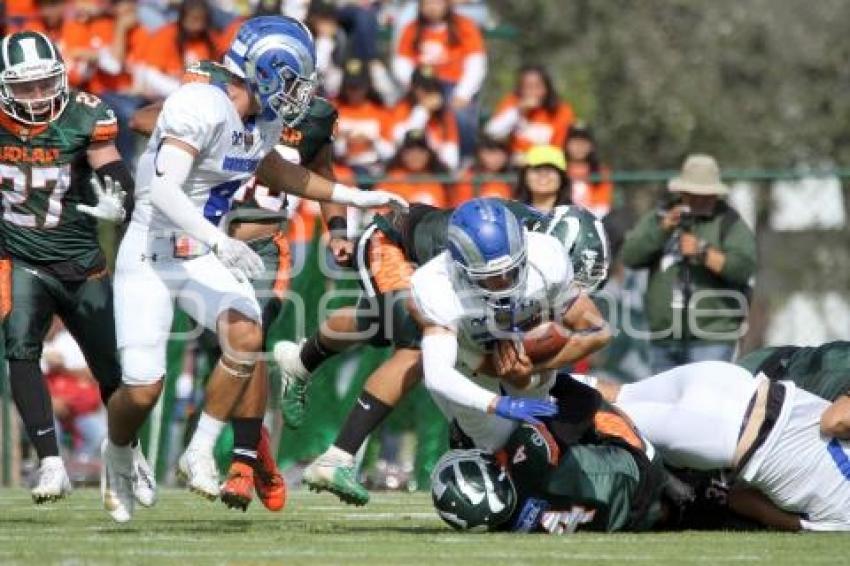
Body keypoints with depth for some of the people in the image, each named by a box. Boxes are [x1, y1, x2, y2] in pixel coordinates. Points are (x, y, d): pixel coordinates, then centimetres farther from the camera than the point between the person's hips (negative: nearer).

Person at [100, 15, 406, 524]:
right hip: (150, 257, -7)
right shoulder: (202, 108, -25)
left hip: (203, 256, 7)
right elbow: (164, 190, -34)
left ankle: (200, 453, -3)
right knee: (144, 387, -10)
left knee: (247, 336, -20)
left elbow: (273, 171, 25)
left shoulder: (266, 124, 2)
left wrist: (354, 197, 22)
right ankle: (117, 461, 24)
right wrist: (220, 242, -44)